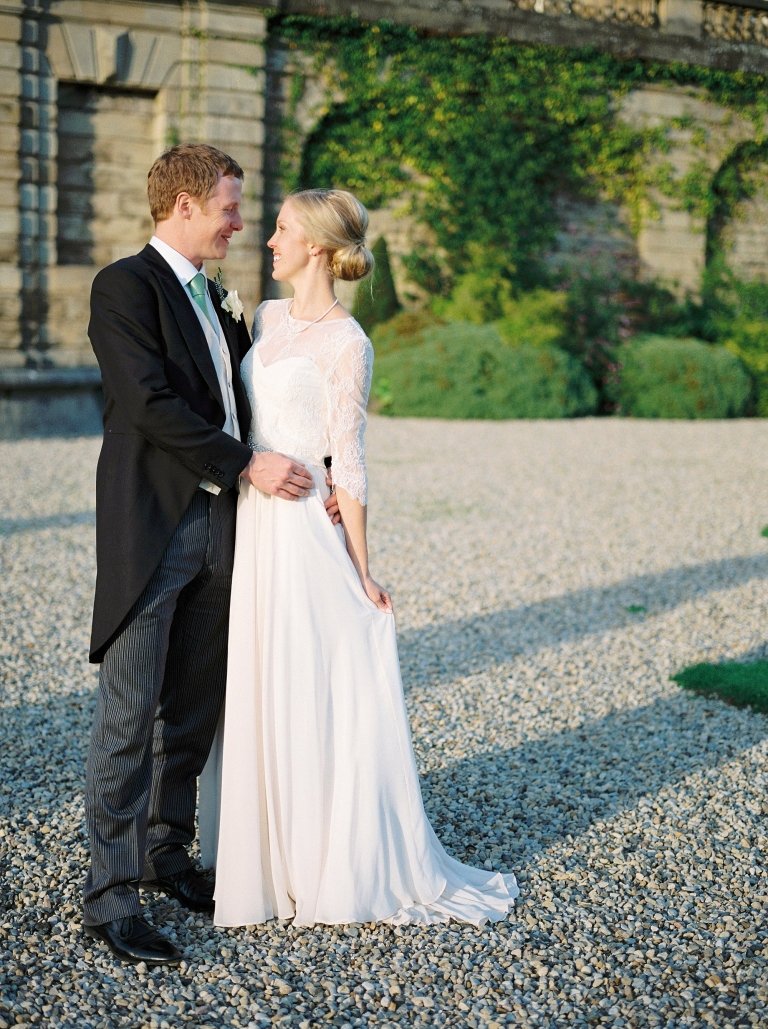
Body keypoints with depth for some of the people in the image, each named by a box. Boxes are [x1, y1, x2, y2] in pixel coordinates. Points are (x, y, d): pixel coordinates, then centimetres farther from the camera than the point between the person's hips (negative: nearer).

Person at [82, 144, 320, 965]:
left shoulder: (214, 298, 18)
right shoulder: (124, 286, -8)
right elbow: (152, 405, -18)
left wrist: (305, 466, 3)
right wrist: (247, 465, -16)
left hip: (216, 523, 8)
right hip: (152, 527, -8)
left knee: (194, 705, 13)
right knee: (130, 712, -4)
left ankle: (165, 851, 27)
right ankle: (109, 893, 3)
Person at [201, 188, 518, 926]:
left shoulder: (346, 343, -10)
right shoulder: (267, 317, 11)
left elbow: (347, 461, -10)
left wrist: (361, 571, -9)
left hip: (304, 529, -7)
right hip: (250, 522, 7)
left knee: (309, 696, 0)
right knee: (256, 693, 13)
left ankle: (332, 868, 14)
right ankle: (269, 855, 27)